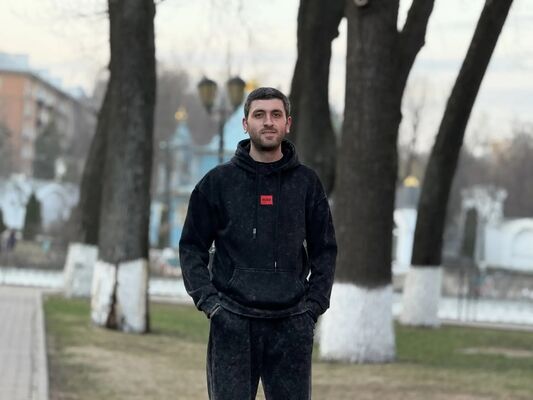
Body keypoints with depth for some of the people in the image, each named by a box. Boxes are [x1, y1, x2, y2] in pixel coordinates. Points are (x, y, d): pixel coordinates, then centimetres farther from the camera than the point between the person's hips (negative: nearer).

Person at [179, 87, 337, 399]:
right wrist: (207, 300, -6)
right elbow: (192, 247, 6)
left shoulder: (307, 183, 7)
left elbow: (324, 250, 12)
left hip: (291, 324, 1)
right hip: (232, 322, -1)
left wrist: (314, 304, 1)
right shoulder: (218, 181, 3)